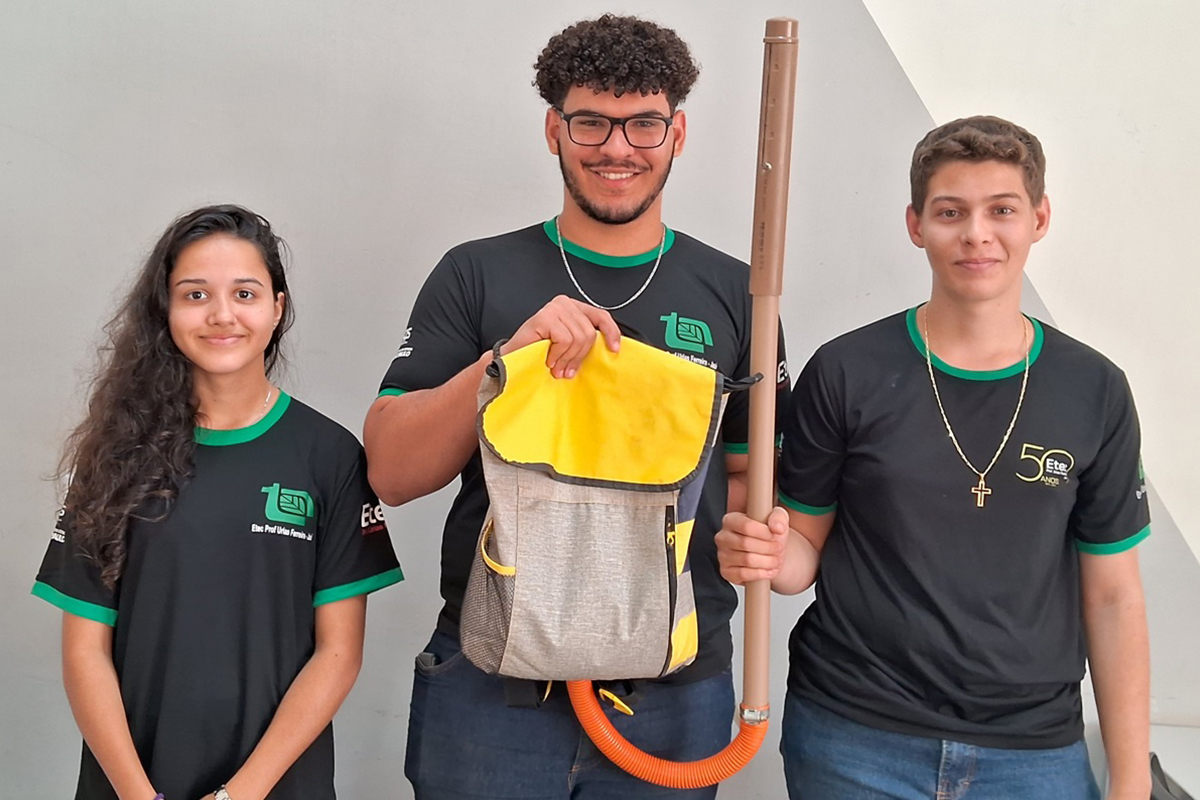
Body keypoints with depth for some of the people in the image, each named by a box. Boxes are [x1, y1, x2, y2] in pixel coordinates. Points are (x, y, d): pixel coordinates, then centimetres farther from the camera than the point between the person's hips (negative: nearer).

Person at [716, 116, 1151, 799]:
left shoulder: (1096, 393, -1)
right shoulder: (846, 372, -6)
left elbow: (1113, 596, 3)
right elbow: (808, 548, 1)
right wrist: (770, 556, -22)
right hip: (852, 742, -1)